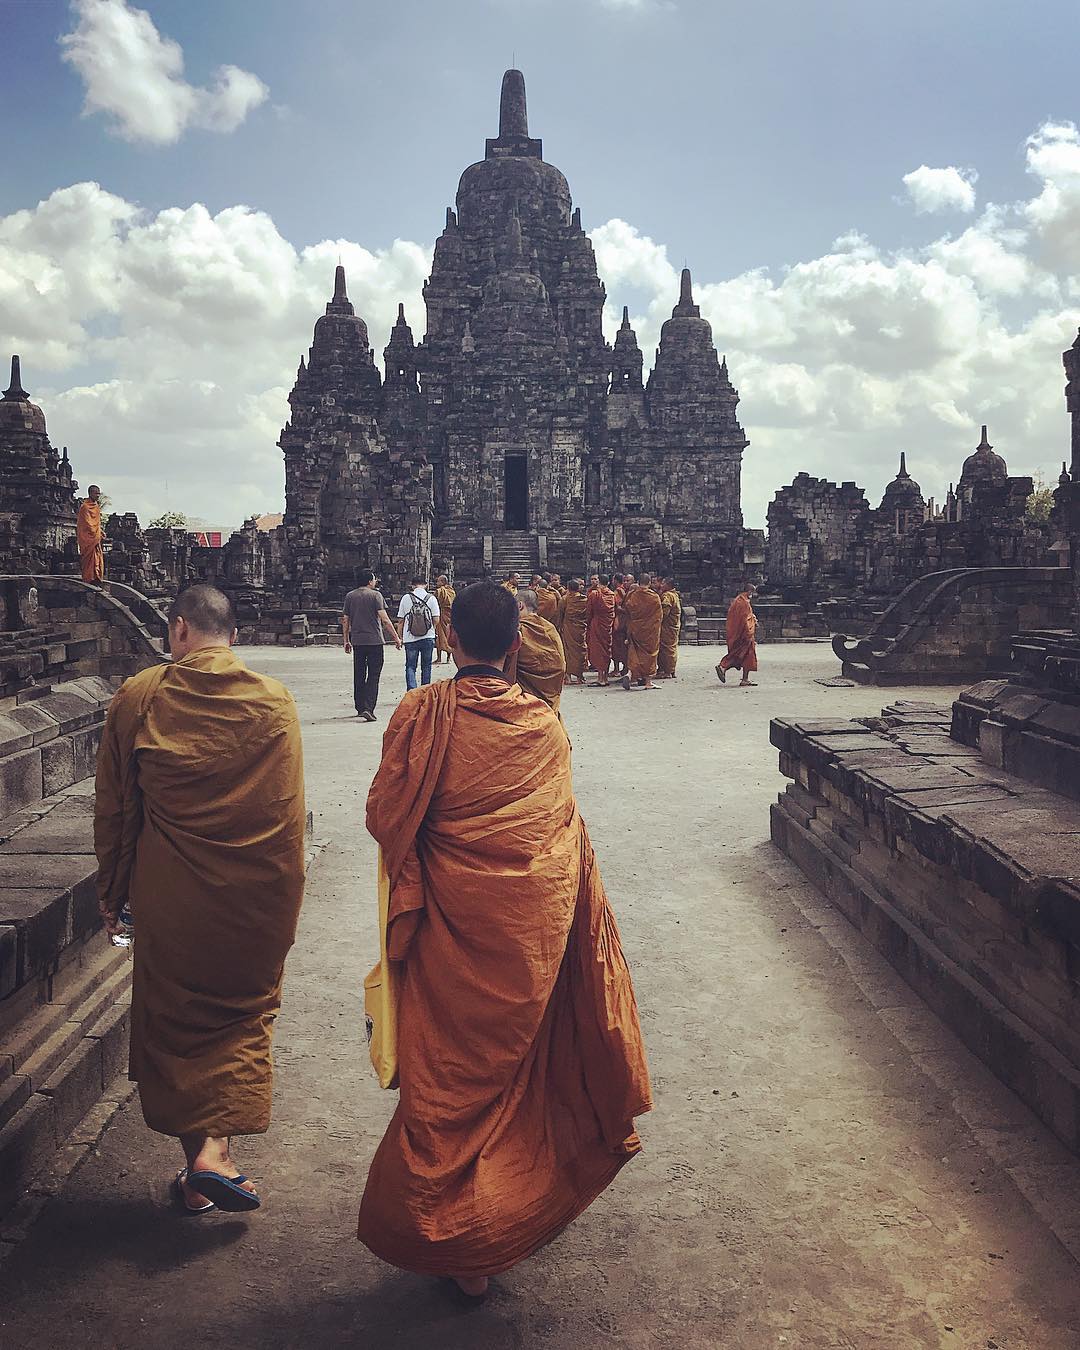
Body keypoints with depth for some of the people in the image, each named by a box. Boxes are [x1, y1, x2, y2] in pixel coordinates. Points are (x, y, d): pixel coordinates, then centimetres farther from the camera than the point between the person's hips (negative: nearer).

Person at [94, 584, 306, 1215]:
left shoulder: (138, 698, -8)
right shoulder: (275, 702, -7)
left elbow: (115, 807, -1)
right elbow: (290, 813, -3)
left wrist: (112, 890, 12)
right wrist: (286, 897, 9)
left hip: (168, 894, 0)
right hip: (257, 896, 0)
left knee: (175, 1020, 16)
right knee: (244, 1015, 18)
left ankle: (198, 1175, 24)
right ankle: (217, 1148, 3)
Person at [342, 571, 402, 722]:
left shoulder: (350, 596, 7)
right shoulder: (375, 595, -7)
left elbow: (345, 621, 9)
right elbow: (385, 619, -12)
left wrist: (346, 641, 18)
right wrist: (396, 637, -7)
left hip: (357, 640, 5)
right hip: (374, 640, -4)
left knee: (359, 675, 14)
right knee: (373, 675, -2)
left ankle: (360, 708, 22)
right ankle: (368, 708, -13)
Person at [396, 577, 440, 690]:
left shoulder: (405, 598, -1)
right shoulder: (431, 598, -2)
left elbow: (400, 621, 1)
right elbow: (436, 620, -3)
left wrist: (400, 637, 12)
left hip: (410, 638, 0)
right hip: (428, 637, 0)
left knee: (410, 667, 7)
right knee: (426, 666, 12)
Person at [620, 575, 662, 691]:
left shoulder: (632, 595, -3)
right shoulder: (654, 597, -8)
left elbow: (626, 611, 4)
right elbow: (659, 614, 1)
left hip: (635, 628, 2)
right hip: (650, 629, -2)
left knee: (634, 652, 9)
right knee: (649, 652, 6)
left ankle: (629, 673, -14)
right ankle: (648, 680, 7)